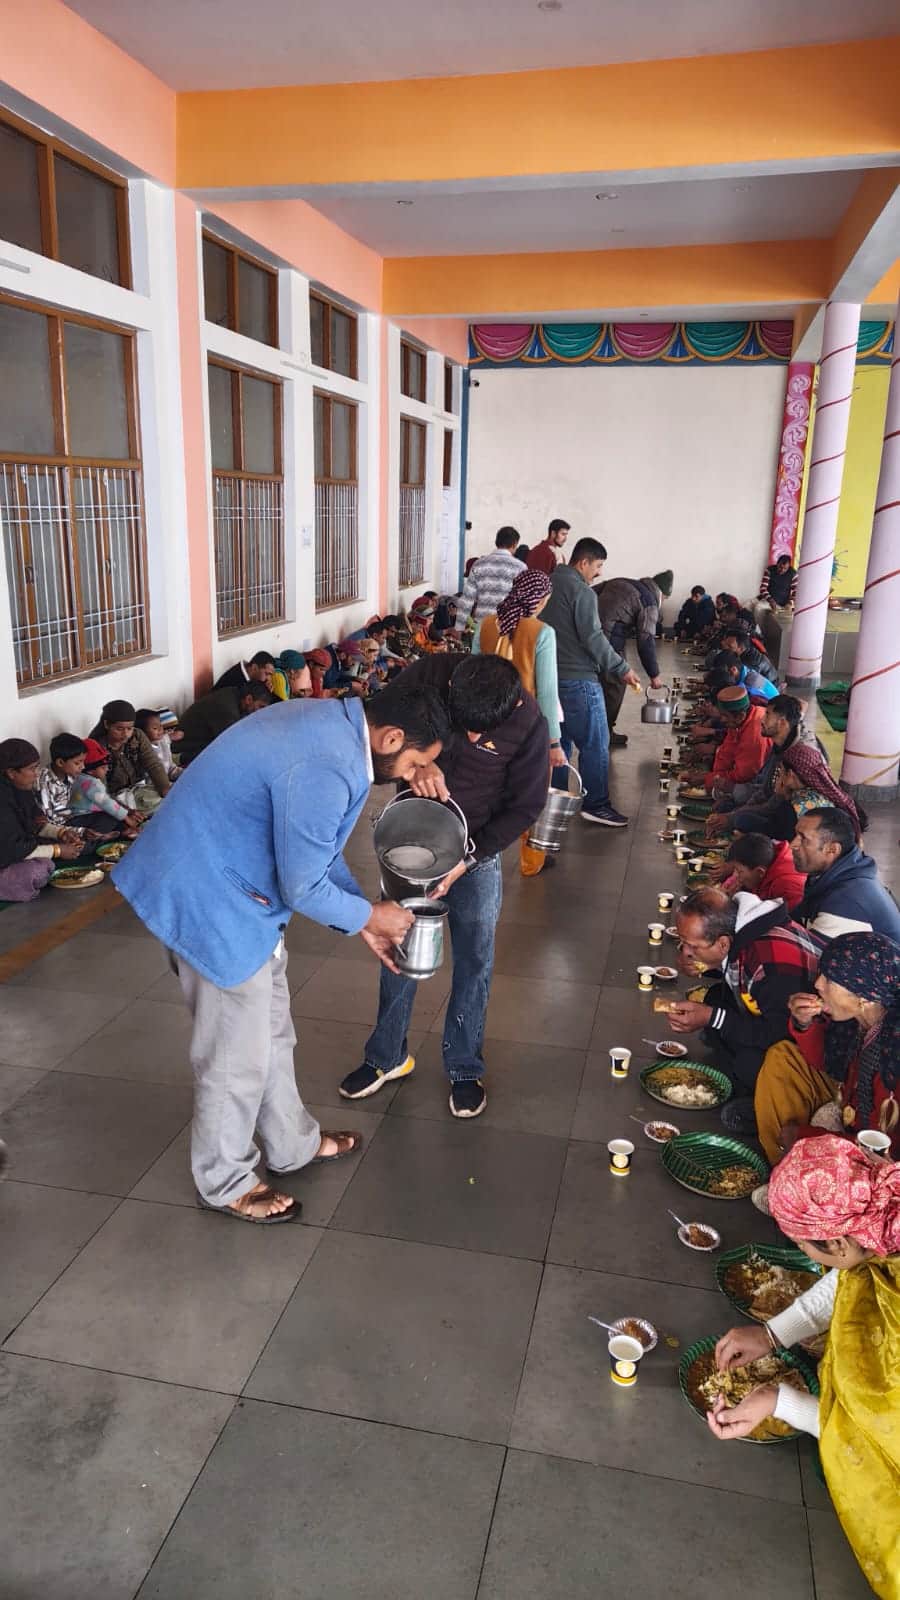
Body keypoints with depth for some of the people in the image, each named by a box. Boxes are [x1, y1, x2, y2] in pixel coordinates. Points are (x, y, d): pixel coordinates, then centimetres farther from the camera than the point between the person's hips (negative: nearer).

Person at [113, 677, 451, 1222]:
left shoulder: (332, 720, 2)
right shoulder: (324, 769, -30)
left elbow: (318, 845, 12)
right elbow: (304, 888, -22)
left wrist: (364, 917, 12)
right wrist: (370, 916, -4)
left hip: (230, 877, 10)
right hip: (212, 897, -10)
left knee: (272, 1029, 22)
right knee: (237, 1053, 8)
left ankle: (295, 1143, 41)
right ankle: (225, 1182, 29)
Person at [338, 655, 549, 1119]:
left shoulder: (529, 725, -24)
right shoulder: (427, 676, -23)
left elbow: (524, 807, -13)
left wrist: (466, 861, -21)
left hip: (478, 850, -1)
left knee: (474, 959, 7)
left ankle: (464, 1068, 27)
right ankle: (387, 1055, 31)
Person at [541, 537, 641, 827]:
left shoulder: (549, 584, 13)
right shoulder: (581, 591, -14)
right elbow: (593, 638, -18)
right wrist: (623, 669, -11)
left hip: (550, 675, 9)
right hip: (578, 679, -9)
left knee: (559, 739, 16)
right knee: (595, 742, -1)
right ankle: (596, 805, 3)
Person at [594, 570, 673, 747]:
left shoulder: (620, 582, 19)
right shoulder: (649, 603, -3)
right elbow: (646, 641, -6)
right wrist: (654, 674, 3)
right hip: (608, 641, -8)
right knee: (615, 685, 6)